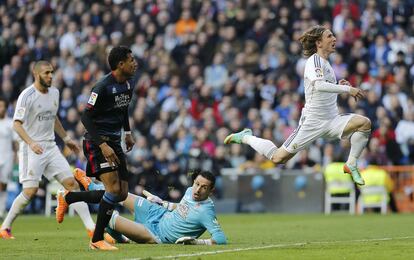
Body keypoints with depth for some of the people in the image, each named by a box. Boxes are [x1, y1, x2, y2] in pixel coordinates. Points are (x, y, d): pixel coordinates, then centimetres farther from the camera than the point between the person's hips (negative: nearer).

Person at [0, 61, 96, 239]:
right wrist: (31, 143, -30)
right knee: (30, 191, -11)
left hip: (50, 147, 6)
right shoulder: (27, 96, -12)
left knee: (71, 183, -3)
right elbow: (17, 124, -16)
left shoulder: (54, 93, 10)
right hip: (31, 149, -6)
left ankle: (91, 227, -5)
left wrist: (66, 138, 26)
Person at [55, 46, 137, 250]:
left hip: (114, 141, 9)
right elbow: (86, 117, -18)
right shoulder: (102, 87, -18)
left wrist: (127, 132, 24)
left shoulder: (127, 84, 7)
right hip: (97, 143, -9)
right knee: (114, 189, -20)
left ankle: (67, 198, 22)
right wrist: (102, 145, -25)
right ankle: (97, 240, -8)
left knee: (121, 194, 6)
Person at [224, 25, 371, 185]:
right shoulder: (314, 60, -12)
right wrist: (348, 89, -29)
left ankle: (351, 166, -7)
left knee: (364, 123, -17)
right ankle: (246, 137, 22)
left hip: (332, 121, 7)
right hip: (313, 121, -7)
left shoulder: (325, 63, 15)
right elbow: (319, 85, -31)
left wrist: (339, 87, 9)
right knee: (278, 158, -4)